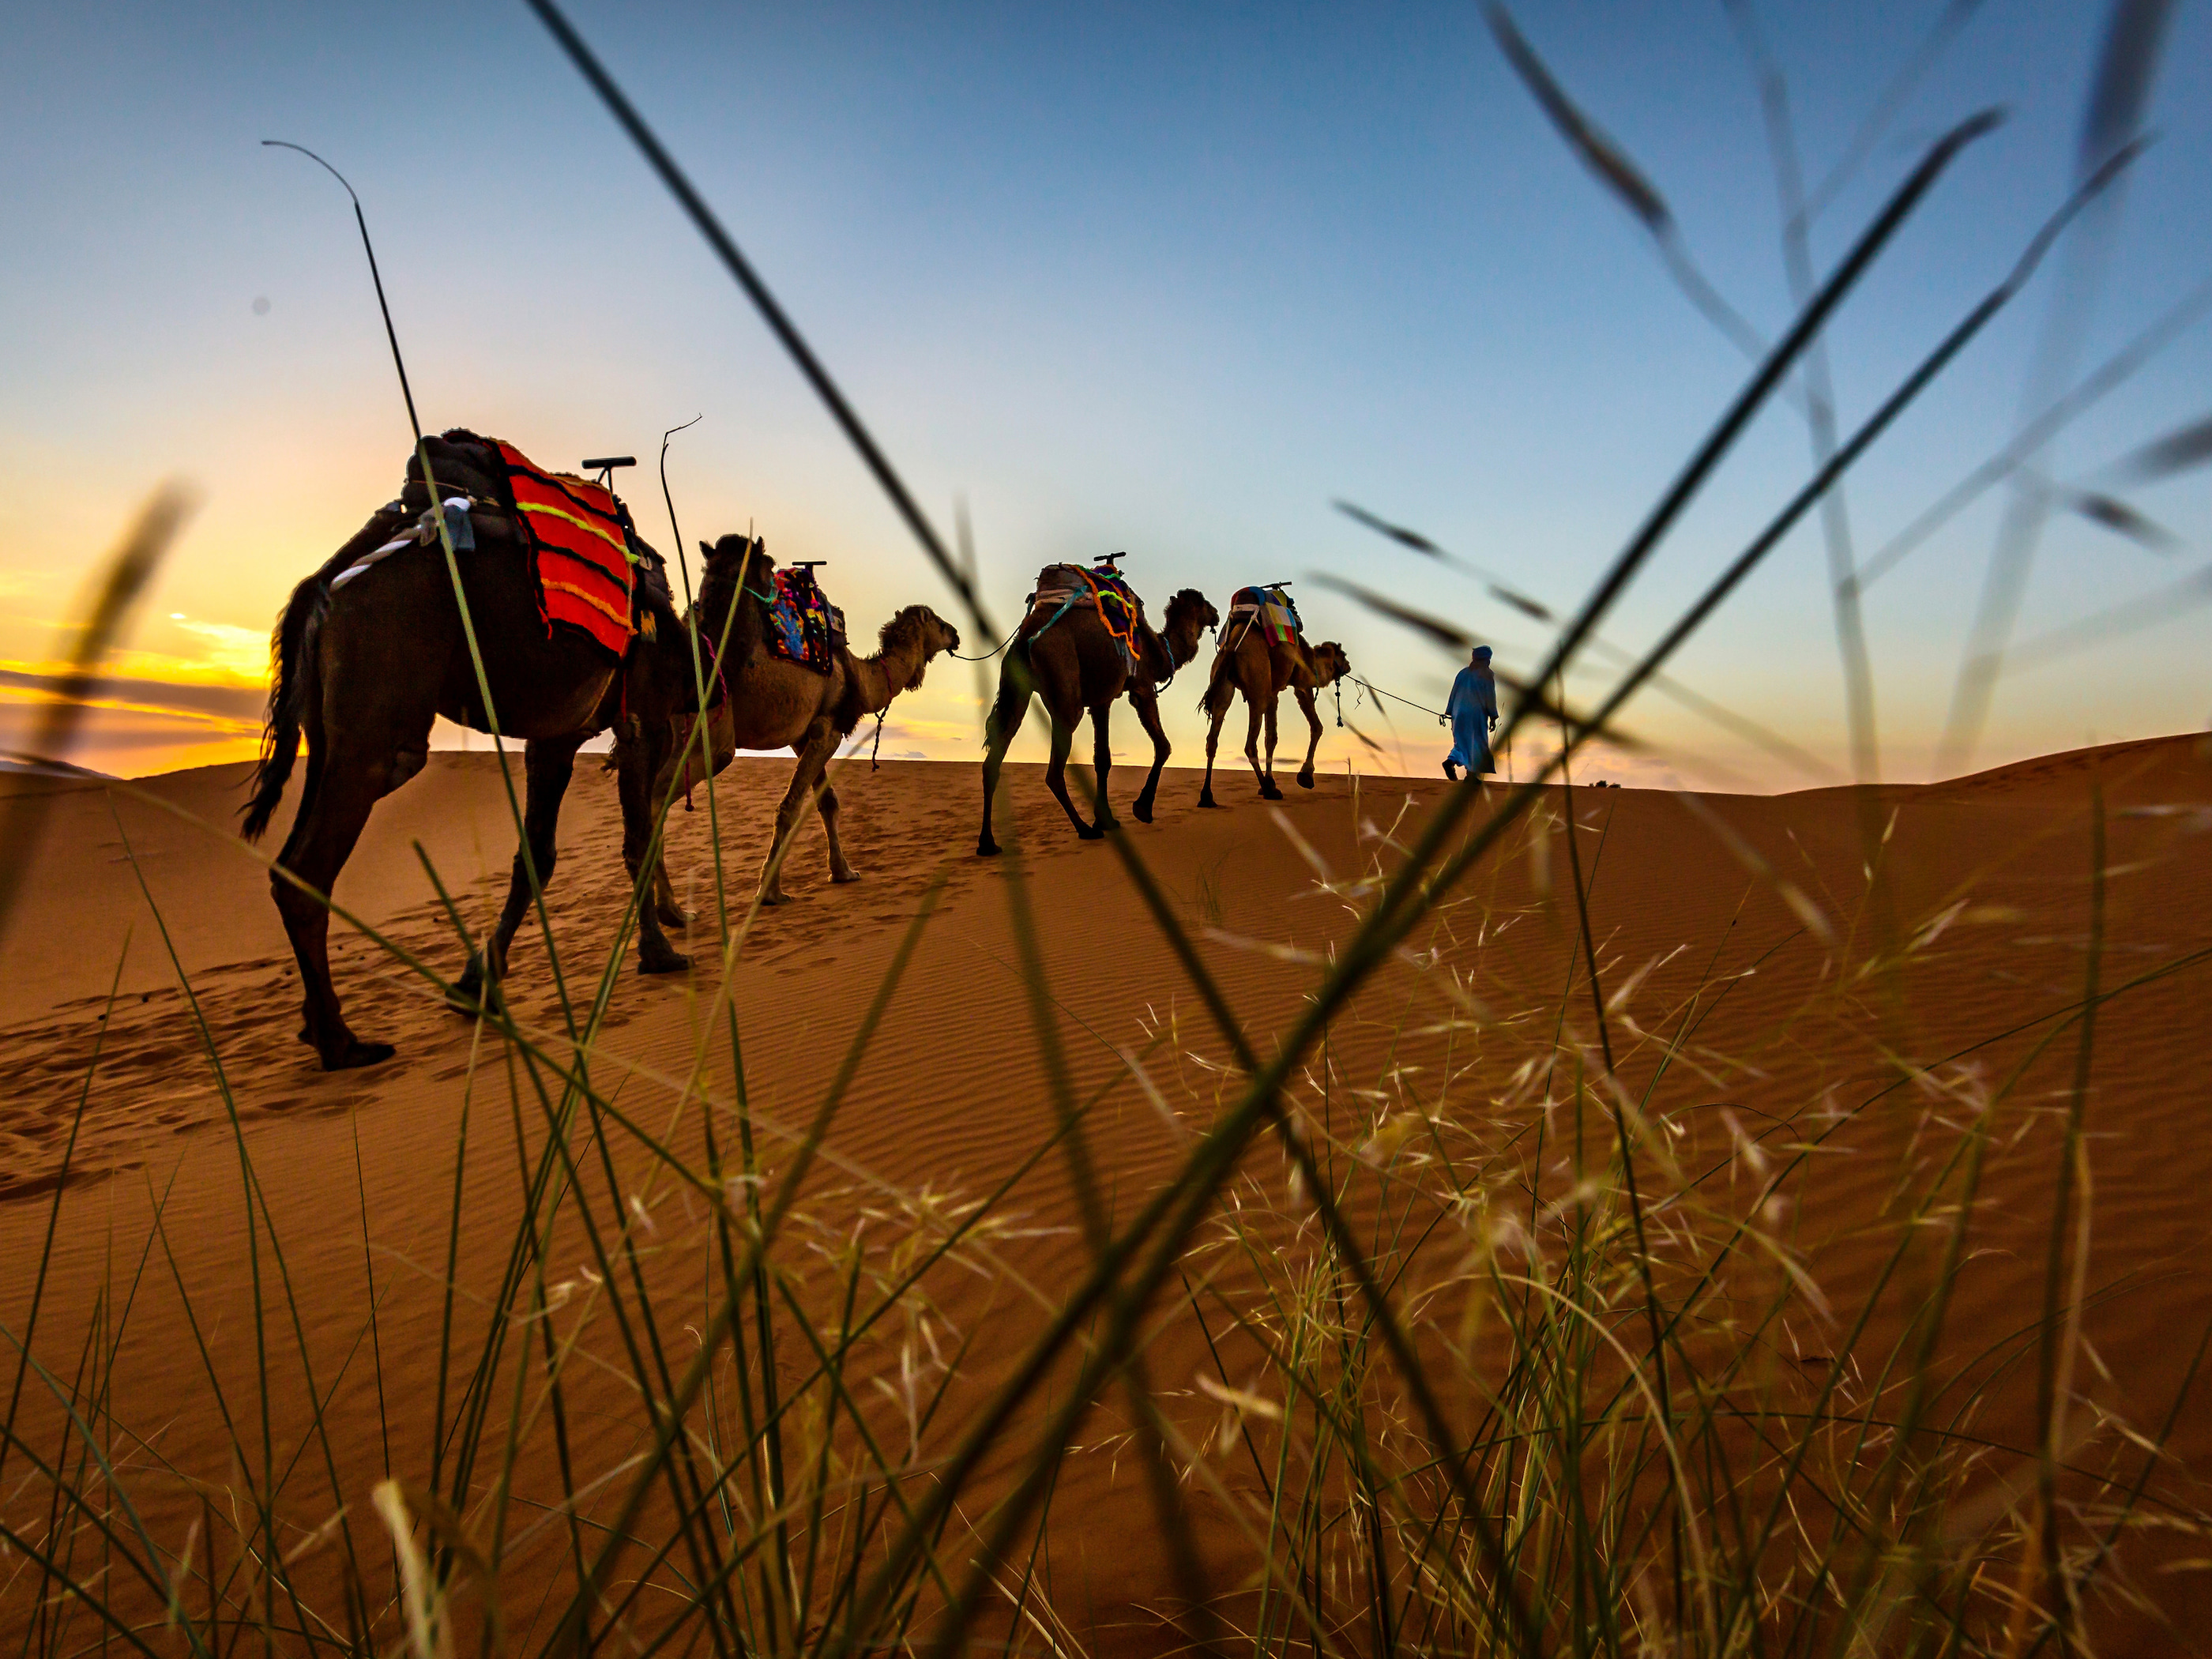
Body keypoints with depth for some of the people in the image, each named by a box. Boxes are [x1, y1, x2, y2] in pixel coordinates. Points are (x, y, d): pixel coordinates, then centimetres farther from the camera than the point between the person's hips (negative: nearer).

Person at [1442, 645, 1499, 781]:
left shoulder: (1463, 672, 12)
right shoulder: (1487, 674, -3)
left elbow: (1454, 692, 12)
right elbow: (1490, 697, -7)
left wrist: (1450, 714, 16)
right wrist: (1493, 717, -3)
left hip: (1459, 714, 5)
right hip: (1477, 714, -5)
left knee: (1462, 741, 12)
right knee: (1478, 744, 3)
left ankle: (1451, 760, -16)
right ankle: (1473, 774, -1)